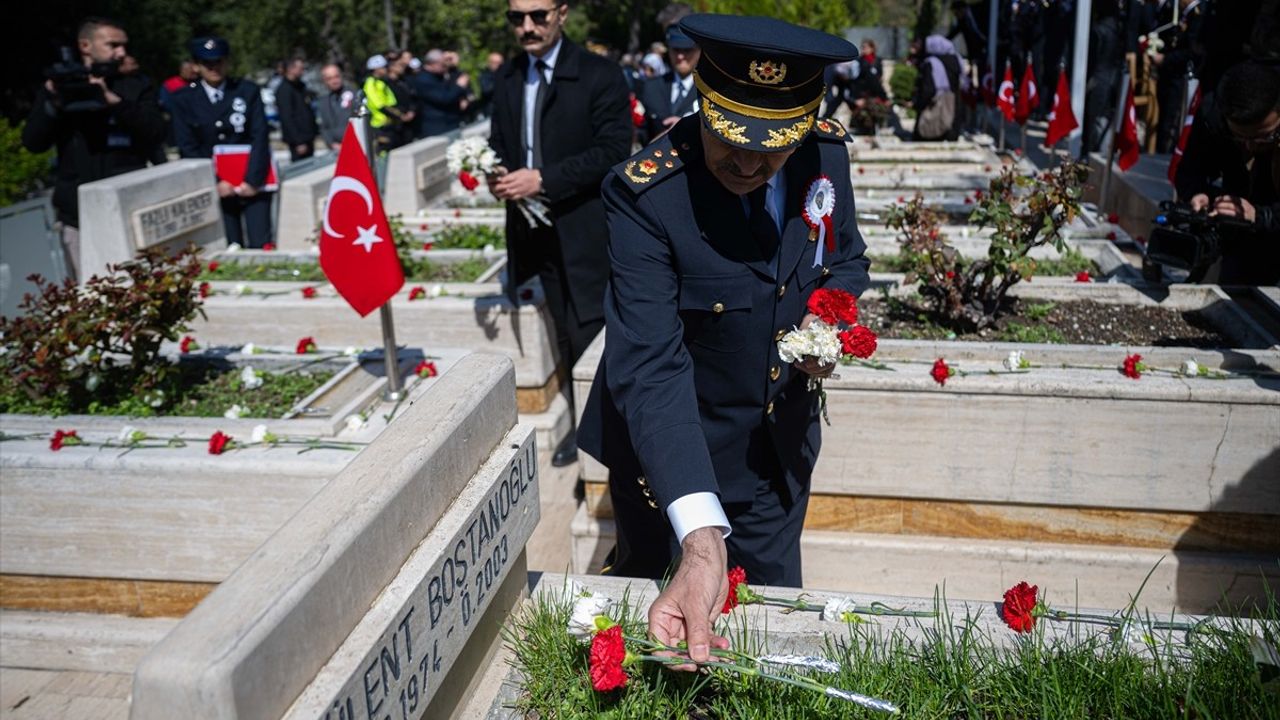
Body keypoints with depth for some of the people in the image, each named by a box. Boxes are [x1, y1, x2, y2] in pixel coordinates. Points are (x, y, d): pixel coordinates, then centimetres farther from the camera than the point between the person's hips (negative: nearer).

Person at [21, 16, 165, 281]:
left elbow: (156, 134, -4)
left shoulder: (137, 86, 11)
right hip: (79, 217, 1)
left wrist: (114, 101, -15)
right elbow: (33, 142, 5)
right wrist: (54, 103, -10)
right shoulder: (58, 87, 13)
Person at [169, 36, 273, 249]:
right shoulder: (184, 99, 3)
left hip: (252, 182, 0)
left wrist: (253, 180, -11)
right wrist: (214, 183, -11)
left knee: (260, 246, -4)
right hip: (215, 187, 0)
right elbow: (188, 148, -1)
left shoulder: (248, 90, 3)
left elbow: (260, 137, -3)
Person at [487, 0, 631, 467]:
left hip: (585, 229, -6)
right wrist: (497, 175, -4)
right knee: (566, 338, 15)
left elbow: (614, 151, -15)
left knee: (591, 334, -3)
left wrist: (543, 179, -21)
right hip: (534, 230, 6)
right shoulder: (506, 78, 11)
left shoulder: (600, 76, -8)